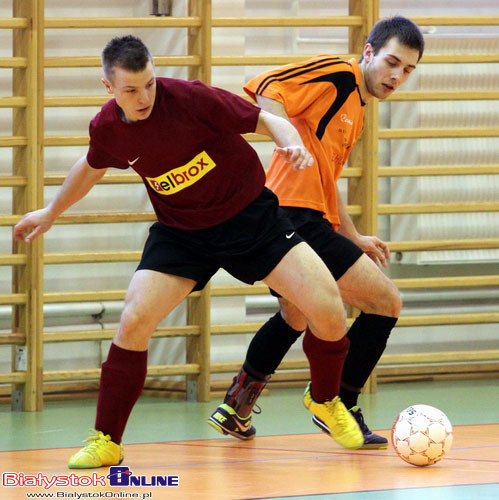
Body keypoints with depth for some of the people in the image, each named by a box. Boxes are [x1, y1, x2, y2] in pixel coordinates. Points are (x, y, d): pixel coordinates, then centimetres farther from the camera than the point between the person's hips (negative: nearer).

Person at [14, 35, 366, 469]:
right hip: (182, 232, 2)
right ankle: (107, 442, -1)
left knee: (327, 309, -14)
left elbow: (266, 121, -14)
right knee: (134, 320, -17)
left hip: (250, 216, -2)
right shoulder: (107, 129, -10)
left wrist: (293, 144, -37)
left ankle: (327, 401, 16)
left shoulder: (190, 99, -23)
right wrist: (51, 213, 28)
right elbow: (92, 168, 15)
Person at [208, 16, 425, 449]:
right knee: (387, 302, -8)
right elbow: (265, 89, -18)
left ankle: (235, 410, 41)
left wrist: (354, 238, 29)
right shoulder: (338, 74, -7)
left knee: (295, 320, 30)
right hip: (296, 217, -11)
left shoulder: (357, 107, 22)